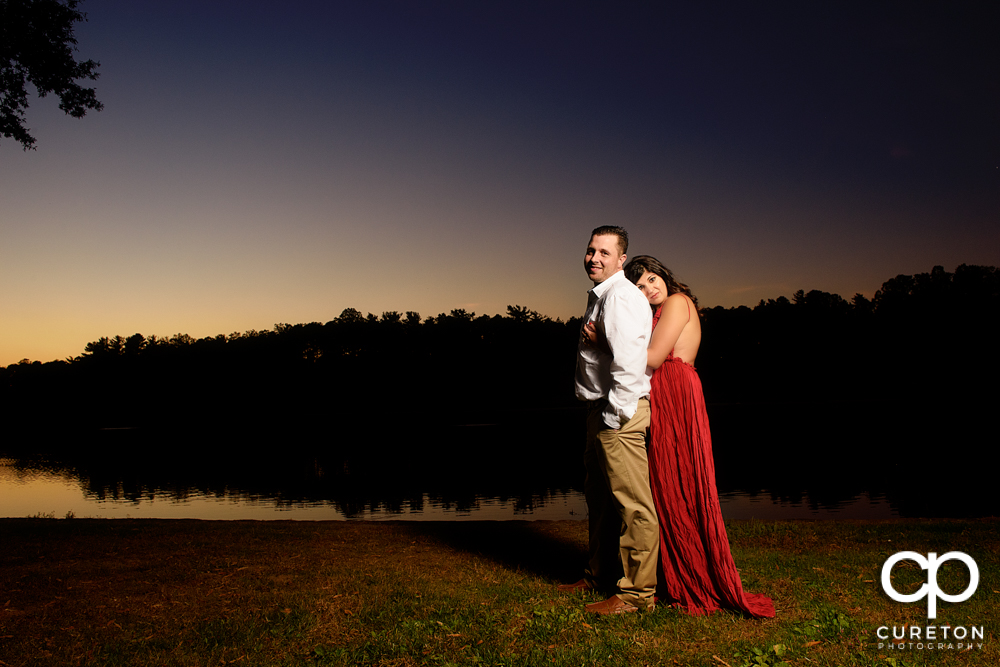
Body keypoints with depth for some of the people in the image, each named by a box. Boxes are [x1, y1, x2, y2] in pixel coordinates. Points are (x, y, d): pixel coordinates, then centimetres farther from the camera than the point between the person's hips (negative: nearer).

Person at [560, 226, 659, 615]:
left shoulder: (621, 296, -14)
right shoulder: (600, 296, 19)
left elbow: (629, 362, -23)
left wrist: (614, 416, -20)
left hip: (619, 412, -11)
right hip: (600, 410, 11)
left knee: (631, 504, -4)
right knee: (600, 499, 20)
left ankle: (636, 593, 5)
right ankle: (600, 576, 35)